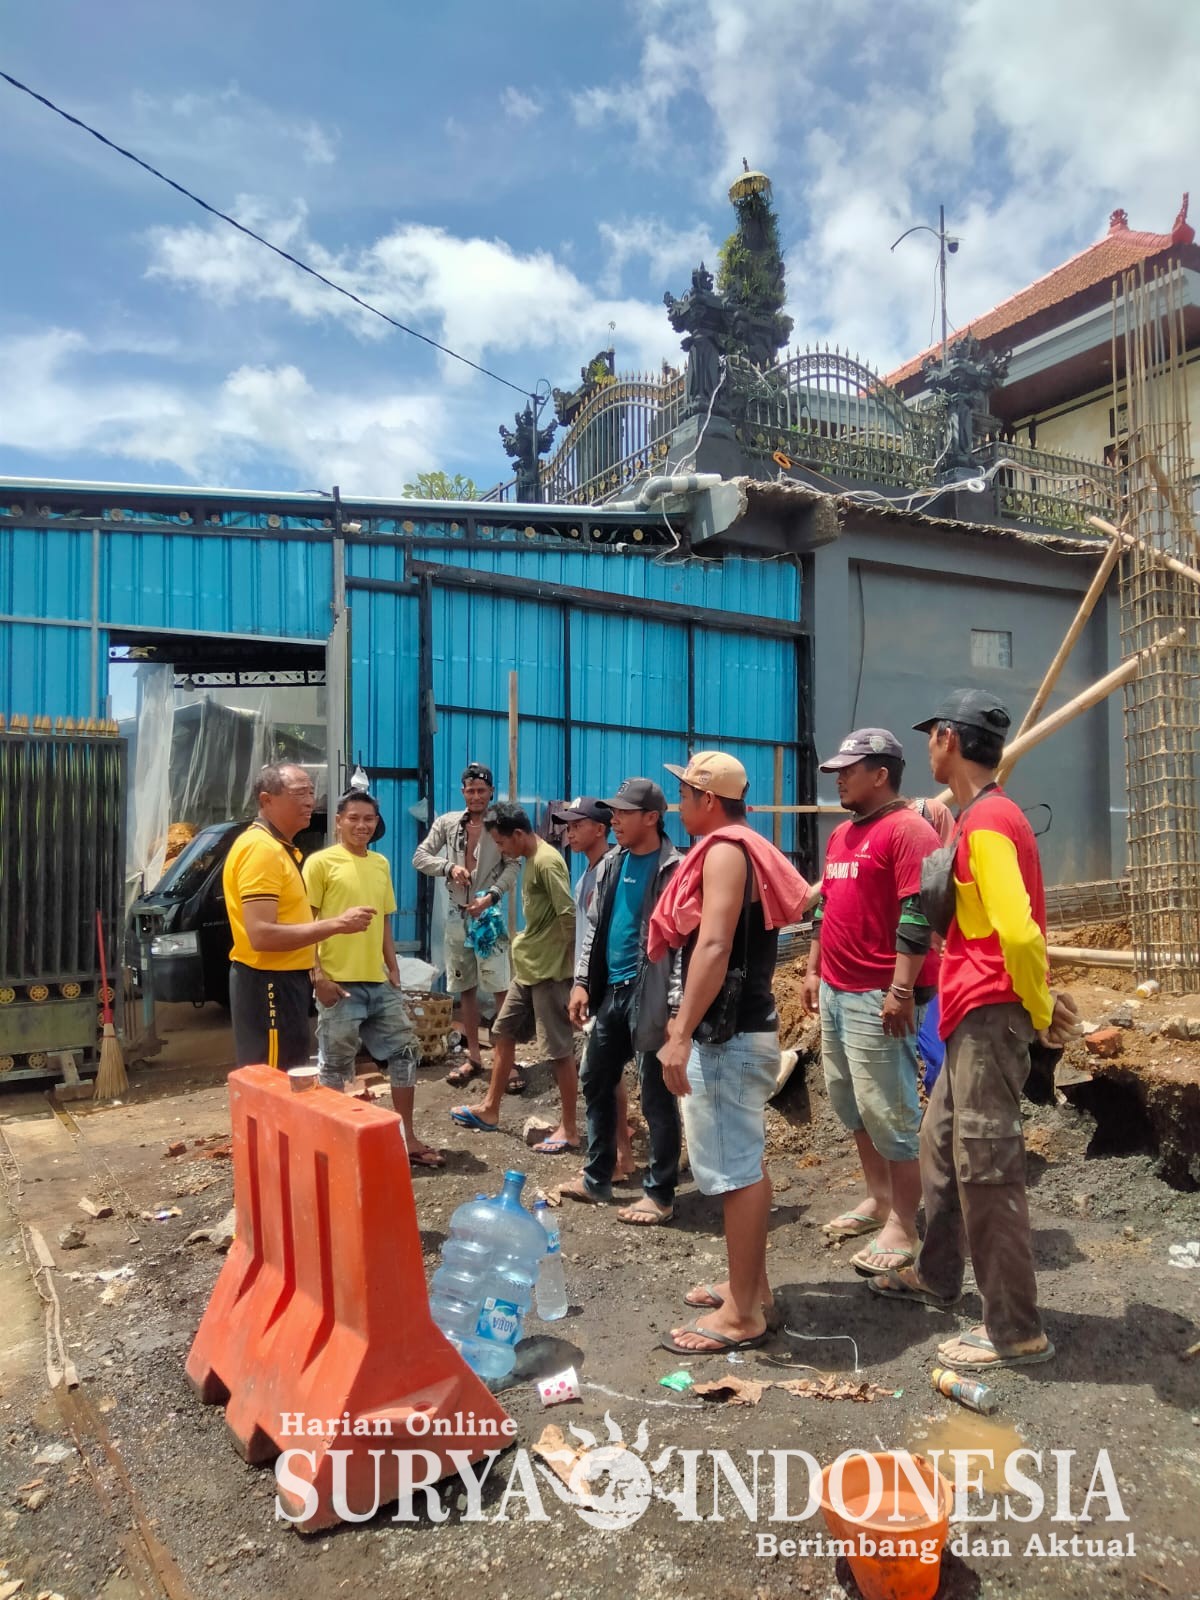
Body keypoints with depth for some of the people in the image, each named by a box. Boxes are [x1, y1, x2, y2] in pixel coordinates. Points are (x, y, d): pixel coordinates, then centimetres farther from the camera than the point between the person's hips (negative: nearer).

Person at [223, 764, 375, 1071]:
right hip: (268, 983, -10)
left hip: (284, 979, 10)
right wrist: (337, 923, -23)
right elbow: (261, 935, -27)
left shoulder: (279, 847, 14)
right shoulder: (260, 848, -19)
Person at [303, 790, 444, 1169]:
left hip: (379, 982, 7)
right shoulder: (320, 862, -6)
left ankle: (407, 1137, 21)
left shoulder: (381, 864, 13)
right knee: (336, 1065, 3)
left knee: (404, 1052, 10)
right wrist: (317, 975, -15)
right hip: (340, 983, -6)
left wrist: (393, 968, 13)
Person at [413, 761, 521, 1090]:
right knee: (465, 989, 12)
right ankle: (473, 1057, 23)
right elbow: (420, 857, 5)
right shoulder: (446, 823, 6)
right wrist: (449, 867, -12)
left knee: (501, 988, -7)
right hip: (458, 915, 4)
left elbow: (513, 866, -10)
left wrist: (492, 895, -23)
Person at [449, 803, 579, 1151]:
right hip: (528, 968, 10)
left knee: (560, 1049, -2)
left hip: (549, 970, -10)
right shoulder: (532, 860, 12)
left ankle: (569, 1128, 8)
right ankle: (489, 1109, 30)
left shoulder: (547, 862, -19)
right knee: (503, 1033, 16)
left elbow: (569, 916, -23)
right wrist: (528, 942, 13)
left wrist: (562, 958, -11)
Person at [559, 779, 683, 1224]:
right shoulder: (611, 865, 9)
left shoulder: (673, 870, -13)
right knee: (595, 1083, 16)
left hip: (648, 996, -8)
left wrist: (677, 1008, -19)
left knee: (656, 1097, 3)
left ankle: (660, 1194, 17)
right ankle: (596, 1178, 31)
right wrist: (582, 981, 9)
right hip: (610, 991, 8)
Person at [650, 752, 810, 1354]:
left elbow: (714, 946, -26)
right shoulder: (744, 849, 15)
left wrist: (682, 1033, -27)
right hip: (742, 1028, 11)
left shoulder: (725, 850, -15)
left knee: (735, 1170, -3)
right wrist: (689, 1023, 21)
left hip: (728, 1036, -11)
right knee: (745, 1163, 18)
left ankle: (742, 1314, 7)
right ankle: (751, 1286, 30)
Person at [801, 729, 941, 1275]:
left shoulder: (908, 830, -12)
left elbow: (917, 916, -19)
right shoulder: (841, 834, 17)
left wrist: (901, 991, -22)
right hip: (835, 991, 10)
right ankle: (877, 1198, 32)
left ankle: (903, 1227, 9)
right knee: (849, 1104, 17)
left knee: (888, 1112, -2)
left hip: (879, 997, -9)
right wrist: (814, 971, 20)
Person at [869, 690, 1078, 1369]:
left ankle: (1017, 1331, 12)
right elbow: (1019, 922, 20)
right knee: (941, 1142, 20)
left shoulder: (986, 822, -19)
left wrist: (1040, 1010, -14)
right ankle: (936, 1274, 37)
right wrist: (1040, 996, 14)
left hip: (989, 1016, -11)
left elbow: (1018, 931, -27)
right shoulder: (988, 815, 14)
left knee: (987, 1169, -2)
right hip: (974, 1015, 11)